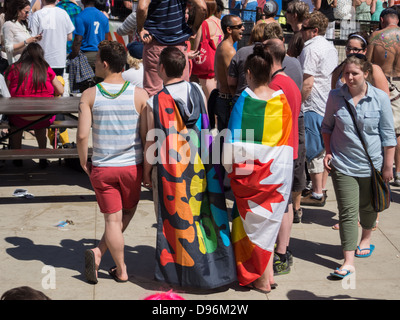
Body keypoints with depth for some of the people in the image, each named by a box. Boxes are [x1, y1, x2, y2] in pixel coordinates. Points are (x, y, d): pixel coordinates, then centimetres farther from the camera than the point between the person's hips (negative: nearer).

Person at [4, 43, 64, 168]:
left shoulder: (14, 69, 0)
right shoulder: (45, 68, 3)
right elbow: (60, 91, 10)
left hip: (21, 118, -1)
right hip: (45, 119, 1)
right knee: (40, 127, 36)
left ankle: (17, 157, 36)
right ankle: (42, 157, 35)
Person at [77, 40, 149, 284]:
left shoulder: (90, 95, -7)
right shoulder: (140, 95, -7)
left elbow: (82, 135, -12)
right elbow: (147, 136, -8)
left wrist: (84, 161, 5)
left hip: (101, 168, 0)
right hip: (132, 166, 1)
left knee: (112, 219, 8)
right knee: (128, 212, 20)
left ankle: (121, 271, 11)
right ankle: (99, 252, 11)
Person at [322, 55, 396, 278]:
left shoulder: (380, 98, -9)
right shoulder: (335, 97, -4)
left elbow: (388, 134, -4)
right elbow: (327, 126, 11)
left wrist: (388, 166, -4)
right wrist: (328, 152, 1)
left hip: (371, 164, 0)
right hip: (343, 165, 0)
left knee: (367, 206, 19)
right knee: (347, 212, -5)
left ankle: (366, 239, 47)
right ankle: (349, 262, -4)